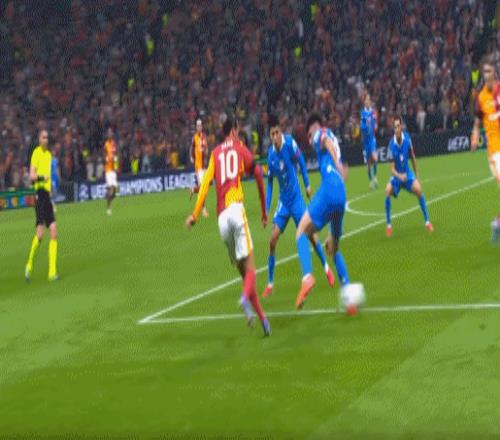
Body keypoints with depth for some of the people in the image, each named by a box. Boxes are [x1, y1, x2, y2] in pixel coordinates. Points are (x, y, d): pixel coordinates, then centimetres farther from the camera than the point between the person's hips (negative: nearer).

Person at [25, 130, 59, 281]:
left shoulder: (49, 154, 18)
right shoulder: (36, 153, -5)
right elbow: (31, 176, -15)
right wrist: (41, 177, -29)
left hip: (48, 194, 7)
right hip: (40, 193, -7)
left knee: (54, 232, -1)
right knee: (40, 233, -13)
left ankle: (52, 272, -2)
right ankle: (29, 265, 7)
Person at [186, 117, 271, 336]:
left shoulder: (215, 153, 18)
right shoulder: (240, 149, 11)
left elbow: (206, 182, 5)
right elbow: (258, 174, 1)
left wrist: (195, 215, 4)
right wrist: (264, 211, 9)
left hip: (221, 217, 3)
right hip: (236, 209, -3)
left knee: (242, 268, 10)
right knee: (249, 267, -7)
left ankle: (261, 316, 8)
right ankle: (246, 297, -38)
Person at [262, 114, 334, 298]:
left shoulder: (290, 143, -16)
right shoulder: (270, 154, -4)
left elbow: (301, 161, -2)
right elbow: (269, 182, 5)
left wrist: (307, 185, -3)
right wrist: (266, 208, 0)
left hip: (296, 198, -3)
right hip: (283, 201, 3)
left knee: (309, 233, -4)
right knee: (273, 240, -6)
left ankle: (326, 267, 20)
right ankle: (270, 283, 2)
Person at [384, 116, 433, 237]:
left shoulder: (407, 138, -13)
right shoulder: (392, 145, -22)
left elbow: (412, 157, 3)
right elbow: (392, 168, -21)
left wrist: (416, 176, 7)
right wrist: (399, 176, -42)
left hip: (407, 174, 2)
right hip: (397, 176, -2)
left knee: (418, 189, -23)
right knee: (388, 191, -27)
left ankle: (427, 221, -7)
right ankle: (388, 224, -12)